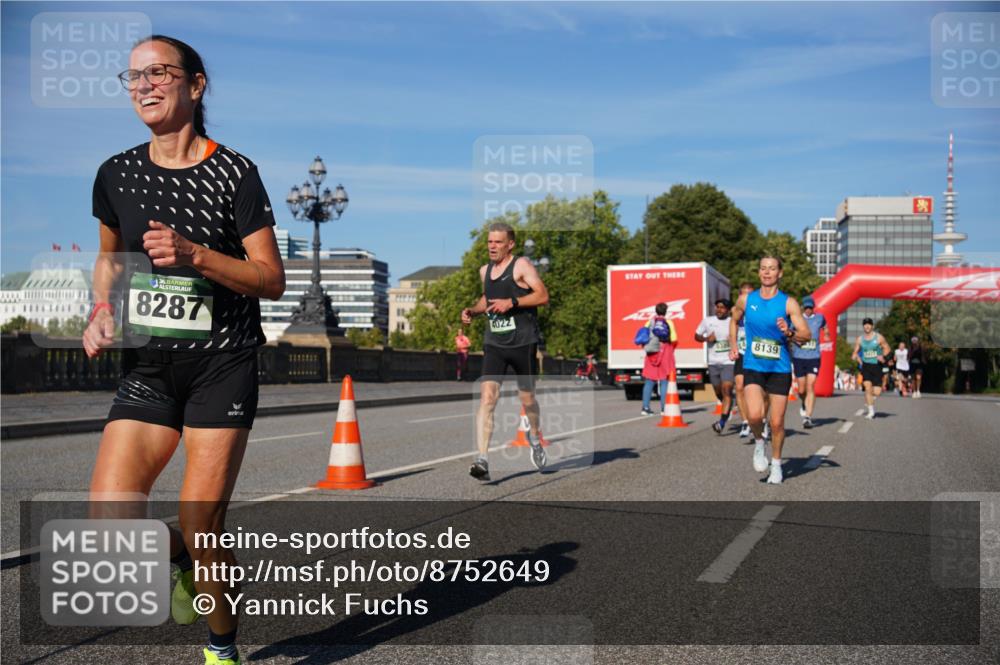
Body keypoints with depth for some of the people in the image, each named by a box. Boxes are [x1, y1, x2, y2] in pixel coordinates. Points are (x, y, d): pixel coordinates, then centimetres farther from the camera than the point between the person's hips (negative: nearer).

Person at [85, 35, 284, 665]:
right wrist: (102, 311, 5)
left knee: (201, 534, -4)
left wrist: (194, 254, -21)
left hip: (223, 365, -4)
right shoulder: (116, 174, 7)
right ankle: (179, 561, 25)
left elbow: (272, 280, -8)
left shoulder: (234, 172, -6)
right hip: (146, 368, 4)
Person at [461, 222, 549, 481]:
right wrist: (472, 310, 10)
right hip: (494, 343, 4)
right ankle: (482, 460, -17)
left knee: (527, 399, 10)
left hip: (523, 343, -4)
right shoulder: (485, 271, 13)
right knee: (487, 397, -13)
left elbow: (543, 296, -15)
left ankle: (535, 437, 42)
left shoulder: (521, 265, -6)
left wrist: (512, 302, -24)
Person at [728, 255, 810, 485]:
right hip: (753, 367, 1)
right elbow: (734, 320, 22)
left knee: (777, 423, 4)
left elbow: (807, 335, -9)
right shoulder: (746, 300, 2)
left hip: (780, 369, -1)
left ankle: (776, 464, 26)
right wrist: (733, 346, 14)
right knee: (755, 414, -22)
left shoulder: (788, 303, -6)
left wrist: (790, 333, -28)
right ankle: (759, 443, 10)